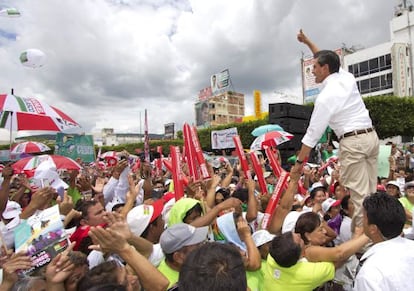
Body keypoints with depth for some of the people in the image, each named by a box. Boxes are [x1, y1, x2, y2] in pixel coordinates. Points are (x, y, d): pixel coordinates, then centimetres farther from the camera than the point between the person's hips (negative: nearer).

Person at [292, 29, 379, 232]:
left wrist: (299, 162, -6)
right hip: (371, 136, 8)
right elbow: (329, 61, 29)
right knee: (370, 192, 11)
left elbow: (313, 132, -13)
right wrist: (308, 42, 35)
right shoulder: (347, 78, 8)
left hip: (352, 142, -8)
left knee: (358, 193, -5)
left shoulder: (325, 97, -13)